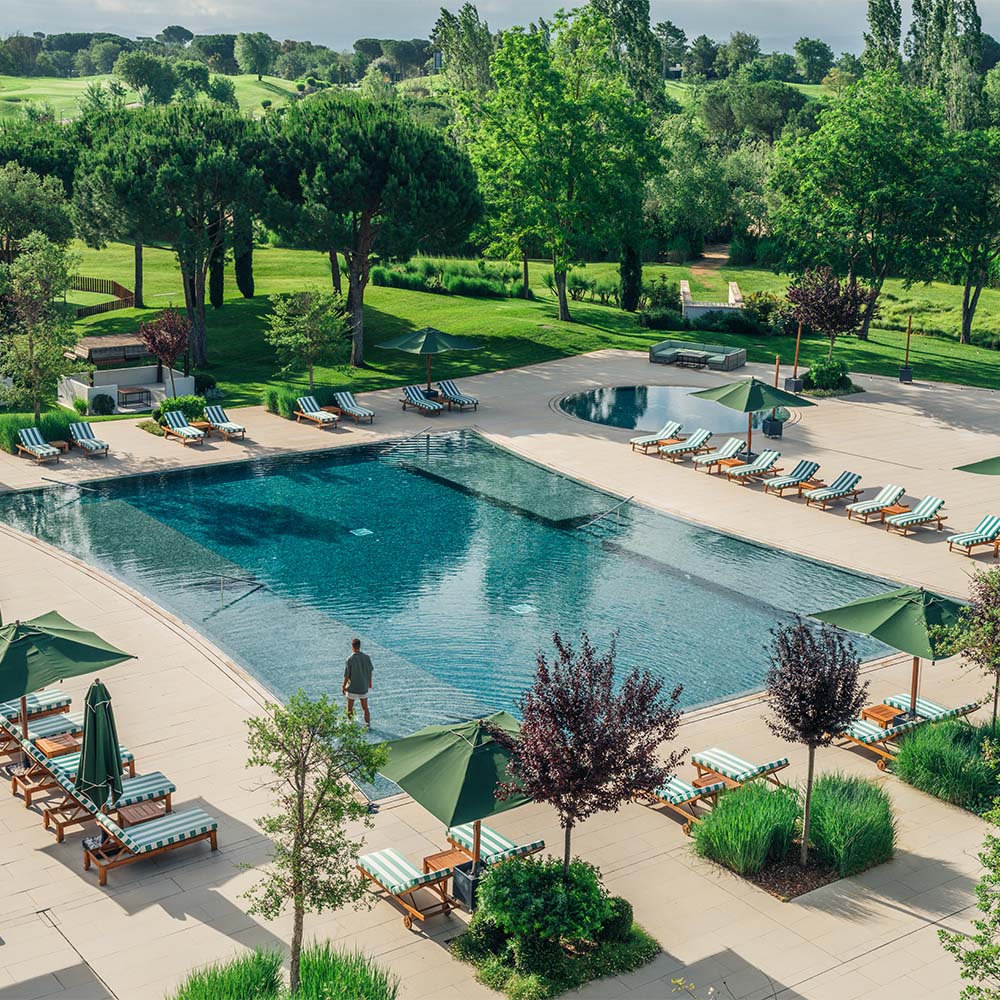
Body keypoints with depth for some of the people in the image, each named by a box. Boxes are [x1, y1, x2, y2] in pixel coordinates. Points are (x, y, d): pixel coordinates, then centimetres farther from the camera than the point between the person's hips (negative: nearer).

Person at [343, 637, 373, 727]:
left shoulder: (350, 659, -20)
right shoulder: (367, 657, -8)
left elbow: (347, 675, -15)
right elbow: (370, 671, 4)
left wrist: (343, 687, -1)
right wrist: (370, 682, 21)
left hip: (352, 688, -4)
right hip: (364, 687, 4)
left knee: (350, 708, 15)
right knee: (365, 708, 15)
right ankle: (368, 725, 17)